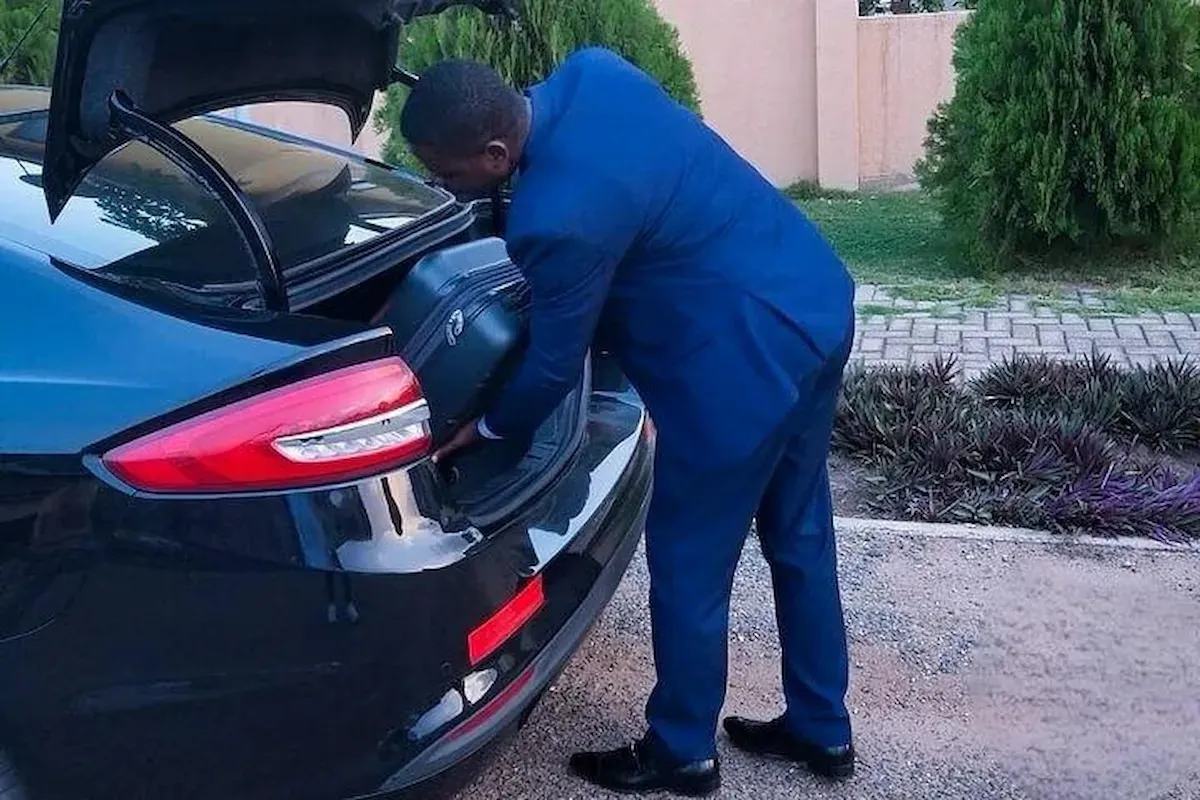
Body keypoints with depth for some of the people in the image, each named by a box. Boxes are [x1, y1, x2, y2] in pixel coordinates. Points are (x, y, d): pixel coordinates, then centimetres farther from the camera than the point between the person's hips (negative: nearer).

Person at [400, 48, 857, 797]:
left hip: (745, 360, -10)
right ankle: (822, 727, 37)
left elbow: (554, 364, -12)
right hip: (817, 305, 10)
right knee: (799, 537, 20)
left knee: (689, 564, 9)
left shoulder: (557, 217, -27)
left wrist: (485, 428, 9)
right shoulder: (592, 69, -2)